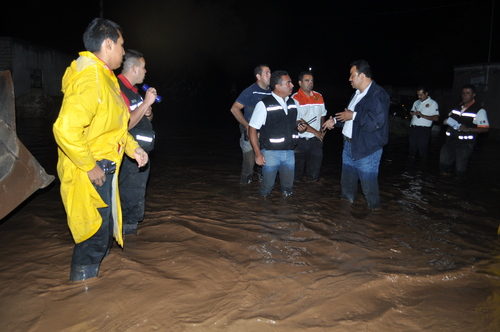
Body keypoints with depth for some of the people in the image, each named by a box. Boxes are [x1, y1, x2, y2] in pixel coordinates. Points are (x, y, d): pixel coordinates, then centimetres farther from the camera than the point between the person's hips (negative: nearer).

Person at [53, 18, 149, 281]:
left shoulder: (103, 77, 13)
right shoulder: (90, 80, -22)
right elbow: (66, 129, -34)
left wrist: (132, 147, 12)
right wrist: (89, 166, -24)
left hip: (101, 171, 11)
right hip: (89, 174, -11)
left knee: (103, 233, 23)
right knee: (94, 236, 2)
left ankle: (87, 278, 43)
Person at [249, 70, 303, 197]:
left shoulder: (292, 102, 6)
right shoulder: (264, 104, -13)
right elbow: (252, 129, -11)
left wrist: (299, 125, -1)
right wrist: (258, 153, -15)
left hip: (289, 152, 5)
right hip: (271, 152, -5)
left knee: (288, 187, 17)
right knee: (267, 187, 9)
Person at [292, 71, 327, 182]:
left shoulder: (318, 97, 10)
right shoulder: (295, 98, -7)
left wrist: (322, 129, 5)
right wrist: (314, 132, -13)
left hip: (316, 140, 4)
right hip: (300, 140, -4)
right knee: (297, 170, 8)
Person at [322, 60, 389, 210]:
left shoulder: (378, 94, -18)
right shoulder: (357, 93, 14)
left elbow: (377, 121, -29)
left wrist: (353, 116, -21)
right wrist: (335, 120, 20)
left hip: (367, 148, -9)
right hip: (349, 145, 10)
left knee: (368, 182, 1)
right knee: (347, 179, 22)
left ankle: (374, 209, 20)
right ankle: (347, 201, 41)